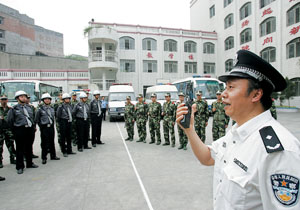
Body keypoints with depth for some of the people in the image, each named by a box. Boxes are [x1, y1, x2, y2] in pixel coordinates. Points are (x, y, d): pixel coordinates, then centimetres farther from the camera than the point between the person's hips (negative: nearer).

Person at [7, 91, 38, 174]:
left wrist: (33, 127, 11)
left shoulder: (29, 107, 13)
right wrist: (15, 130, -1)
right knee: (20, 149, 2)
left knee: (29, 148, 14)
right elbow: (9, 120, -2)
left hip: (30, 129, 5)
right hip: (20, 131, -5)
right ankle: (20, 167, 14)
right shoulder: (14, 109, -4)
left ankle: (29, 163, 28)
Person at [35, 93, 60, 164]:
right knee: (44, 143, 0)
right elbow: (36, 119, -3)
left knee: (52, 142, 12)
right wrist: (41, 126, -4)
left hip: (51, 127, 5)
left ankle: (53, 156, 24)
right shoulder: (40, 109, -6)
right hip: (44, 128, -5)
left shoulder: (52, 108, 9)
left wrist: (52, 124, 11)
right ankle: (44, 158, 11)